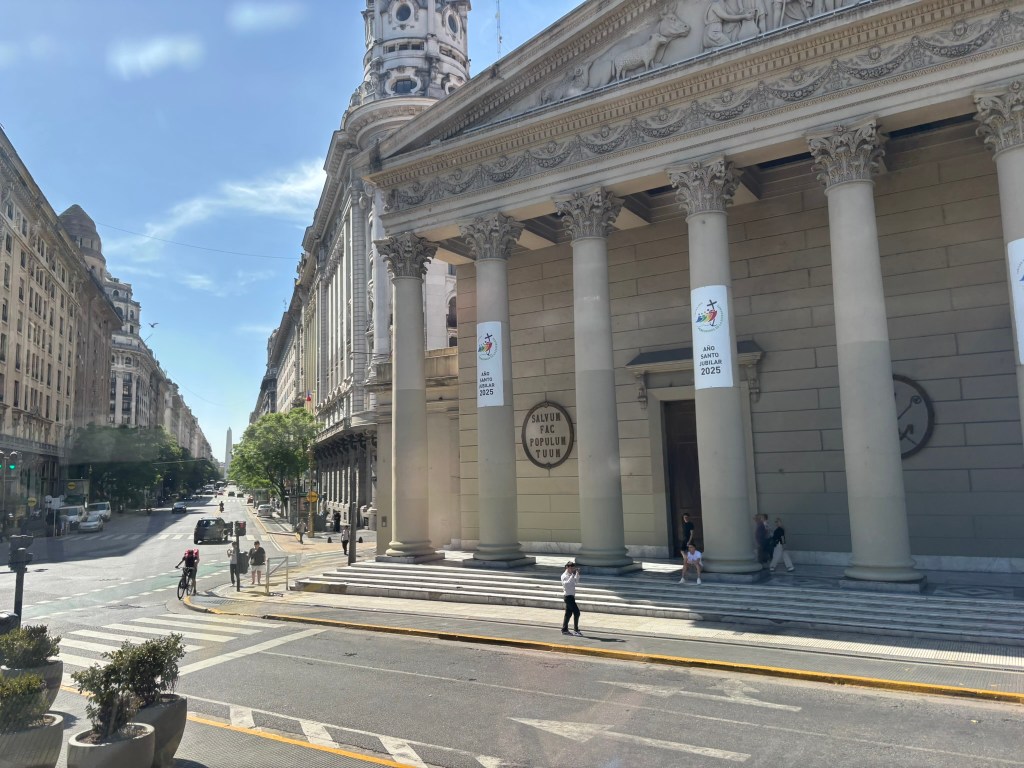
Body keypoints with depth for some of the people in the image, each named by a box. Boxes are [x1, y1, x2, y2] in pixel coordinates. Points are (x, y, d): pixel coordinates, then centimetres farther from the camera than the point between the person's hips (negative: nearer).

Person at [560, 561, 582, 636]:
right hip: (568, 596, -9)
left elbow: (576, 581, 16)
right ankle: (576, 630, -8)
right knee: (576, 612, -12)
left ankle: (564, 630, 19)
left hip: (571, 596, 9)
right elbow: (568, 583, -30)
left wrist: (577, 573, 5)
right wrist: (573, 574, -32)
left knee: (568, 613, 12)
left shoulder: (570, 575, 13)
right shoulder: (564, 576, -14)